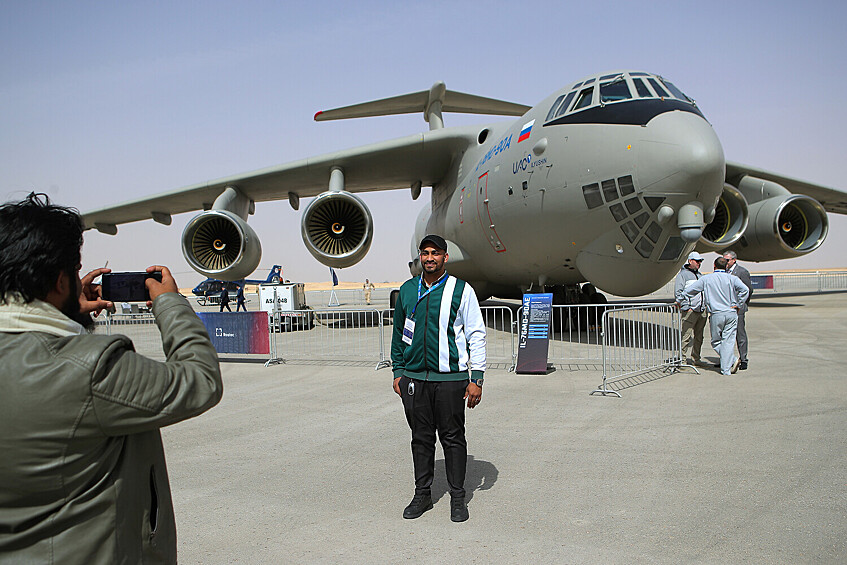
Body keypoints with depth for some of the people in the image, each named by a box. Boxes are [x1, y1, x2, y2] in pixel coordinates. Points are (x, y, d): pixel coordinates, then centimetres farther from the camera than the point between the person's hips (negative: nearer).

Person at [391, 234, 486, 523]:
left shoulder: (461, 290, -1)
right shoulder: (407, 290, 10)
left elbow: (476, 335, -1)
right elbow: (398, 334, 17)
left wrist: (476, 378, -7)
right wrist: (398, 372, 11)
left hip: (450, 377, -3)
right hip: (413, 377, 3)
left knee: (453, 437, 3)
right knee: (421, 437, 10)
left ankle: (457, 498, 16)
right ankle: (422, 493, 24)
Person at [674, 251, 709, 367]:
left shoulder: (699, 275, 21)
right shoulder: (682, 274, -2)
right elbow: (678, 292, -9)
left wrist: (705, 305, 17)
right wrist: (682, 305, -16)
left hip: (702, 310, 7)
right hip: (689, 311, -7)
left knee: (699, 336, 11)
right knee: (686, 335, -9)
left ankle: (696, 358, 19)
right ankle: (683, 359, -5)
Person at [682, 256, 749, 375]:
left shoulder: (706, 279, 4)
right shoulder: (732, 278, 3)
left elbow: (689, 291, 8)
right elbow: (744, 289, -12)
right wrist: (737, 304, -2)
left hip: (716, 315, -1)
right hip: (731, 314, 1)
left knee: (716, 341, 11)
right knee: (728, 341, 3)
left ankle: (732, 360, -3)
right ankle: (726, 368, -1)